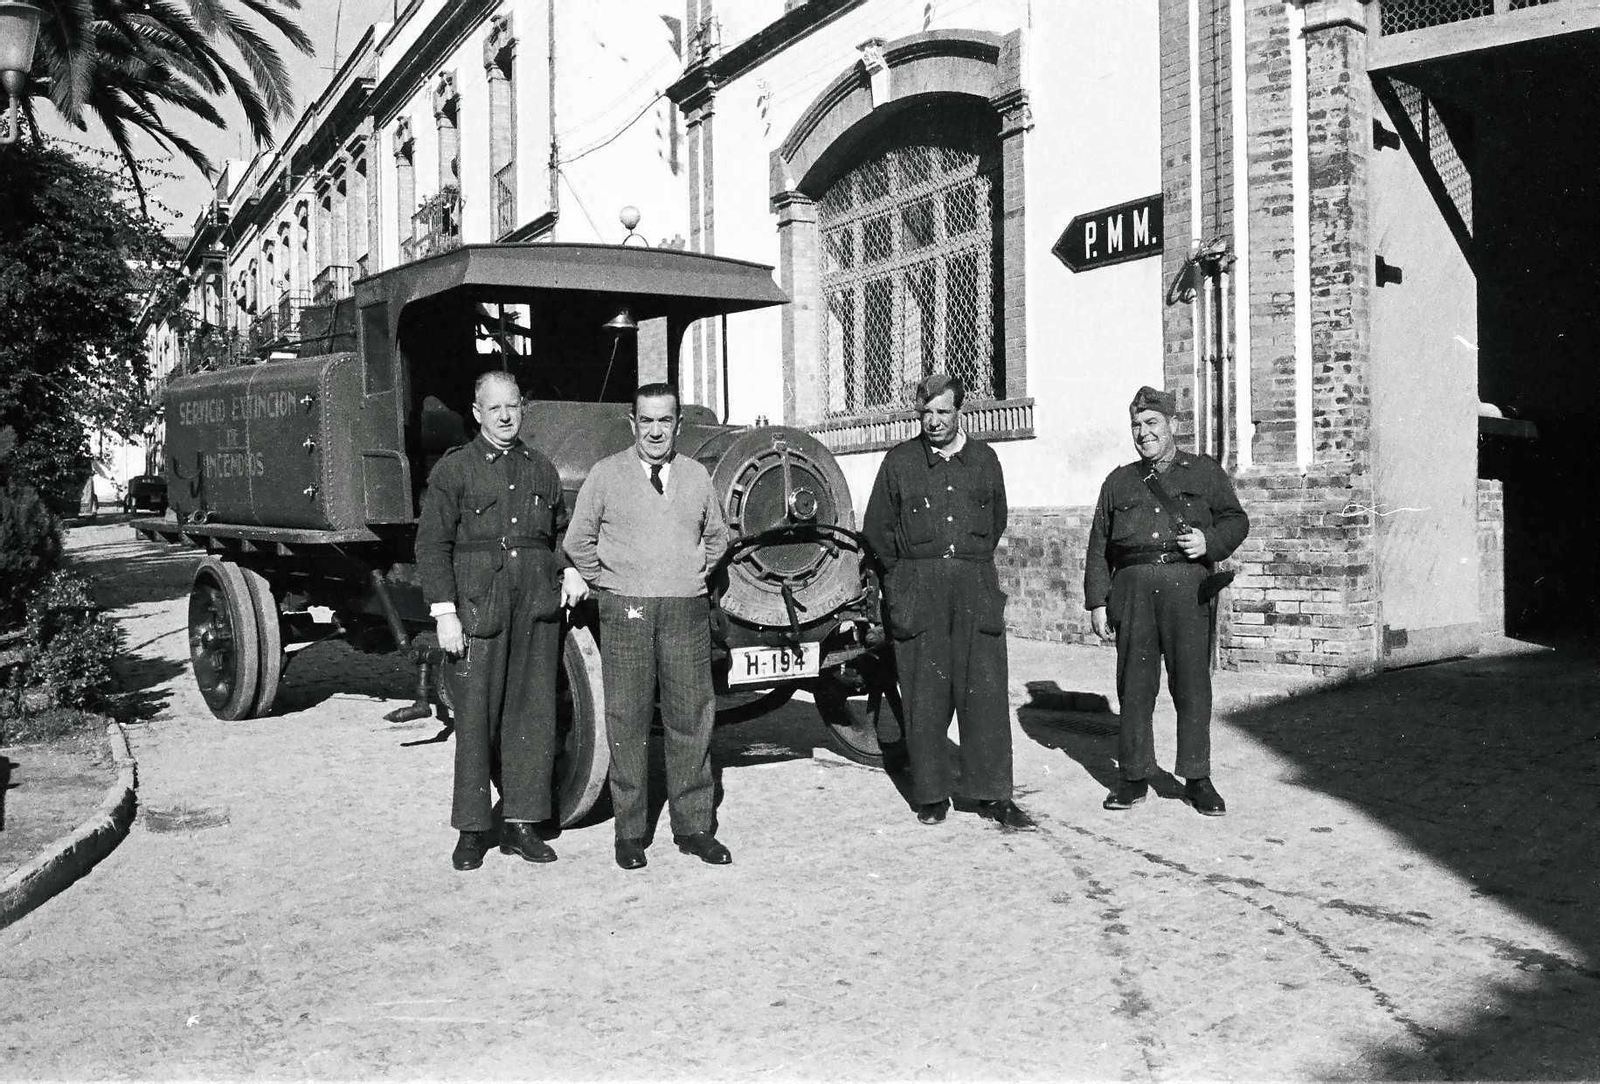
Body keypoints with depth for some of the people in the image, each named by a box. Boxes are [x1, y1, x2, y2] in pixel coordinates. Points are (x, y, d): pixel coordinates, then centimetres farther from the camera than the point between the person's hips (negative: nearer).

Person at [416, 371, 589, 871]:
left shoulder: (542, 469, 14)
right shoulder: (454, 468, 0)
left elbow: (559, 530, 24)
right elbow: (432, 544, -3)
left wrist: (570, 569, 4)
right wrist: (444, 611, -11)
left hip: (538, 605, 4)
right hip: (478, 605, -4)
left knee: (533, 713, 6)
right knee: (476, 717, 0)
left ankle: (521, 825, 17)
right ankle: (471, 831, 12)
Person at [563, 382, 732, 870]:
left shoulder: (696, 476, 10)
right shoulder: (606, 475, 2)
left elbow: (716, 536, 23)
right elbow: (578, 542, 7)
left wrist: (694, 578, 13)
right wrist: (610, 586, 4)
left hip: (686, 611, 3)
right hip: (626, 611, -2)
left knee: (692, 717, 3)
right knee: (627, 720, -1)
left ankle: (693, 826, 13)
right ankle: (630, 831, 9)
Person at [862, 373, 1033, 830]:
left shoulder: (984, 458, 12)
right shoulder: (899, 461, 7)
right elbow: (877, 529, 12)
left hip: (976, 586, 1)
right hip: (916, 590, -1)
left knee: (985, 692, -2)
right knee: (924, 696, 1)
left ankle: (993, 795, 6)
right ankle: (931, 794, 12)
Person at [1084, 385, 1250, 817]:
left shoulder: (1205, 471, 13)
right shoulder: (1119, 481, 17)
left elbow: (1236, 519, 11)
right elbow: (1099, 545, 15)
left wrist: (1209, 541, -11)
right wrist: (1097, 602, 8)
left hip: (1187, 587, -2)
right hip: (1133, 589, 2)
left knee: (1192, 684, -2)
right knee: (1135, 685, 3)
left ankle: (1197, 778, 8)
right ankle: (1133, 777, 13)